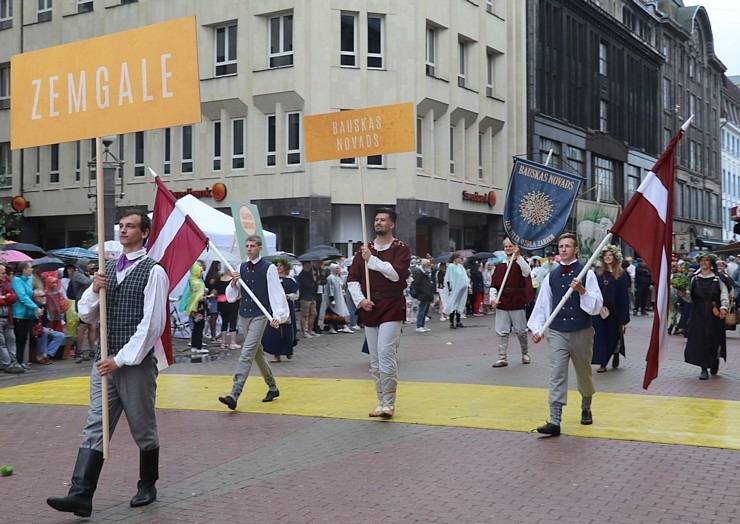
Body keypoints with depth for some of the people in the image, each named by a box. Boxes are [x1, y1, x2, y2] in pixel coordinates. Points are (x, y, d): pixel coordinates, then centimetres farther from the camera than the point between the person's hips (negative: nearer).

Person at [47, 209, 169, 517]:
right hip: (105, 363, 6)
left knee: (143, 429, 9)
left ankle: (147, 487, 26)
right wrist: (94, 290, -6)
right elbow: (86, 314, 14)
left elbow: (152, 325, -14)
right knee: (95, 428, -1)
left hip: (136, 364, -5)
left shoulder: (153, 272, -8)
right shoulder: (108, 269, 12)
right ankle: (80, 496, -4)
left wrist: (121, 359, -16)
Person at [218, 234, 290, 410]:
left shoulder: (268, 268, -7)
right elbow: (231, 297, 10)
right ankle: (273, 388, 32)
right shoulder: (241, 268, 9)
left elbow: (276, 293, -10)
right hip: (244, 315, 6)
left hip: (259, 316, -6)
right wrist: (233, 282, -9)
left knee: (247, 353, -15)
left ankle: (234, 395, -20)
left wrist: (278, 315, -21)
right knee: (257, 353, 16)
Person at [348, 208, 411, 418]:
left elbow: (396, 273, -18)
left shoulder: (401, 248, -2)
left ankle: (389, 404, -5)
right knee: (375, 361, 9)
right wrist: (360, 299, -8)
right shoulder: (364, 250, 11)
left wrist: (372, 260, -15)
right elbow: (352, 280, 8)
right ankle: (382, 402, 19)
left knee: (386, 354, -15)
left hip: (392, 308, -5)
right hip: (369, 308, 5)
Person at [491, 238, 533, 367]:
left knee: (521, 331, 8)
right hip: (501, 304, 3)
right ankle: (502, 358, 4)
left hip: (517, 303, -3)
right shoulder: (499, 266, 10)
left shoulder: (520, 262, 0)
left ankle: (525, 354, 28)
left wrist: (518, 256, -26)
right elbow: (493, 284, 10)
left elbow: (527, 272, -23)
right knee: (502, 332, 0)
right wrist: (493, 298, -5)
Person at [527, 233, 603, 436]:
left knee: (584, 374, 17)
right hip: (557, 333, 1)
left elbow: (597, 306, -8)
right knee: (557, 375, -9)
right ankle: (554, 422, -12)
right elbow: (542, 305, 6)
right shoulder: (551, 277, 5)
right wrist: (537, 329, -4)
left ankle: (586, 408, 42)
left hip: (581, 333, -1)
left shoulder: (587, 274, -3)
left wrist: (582, 290, -22)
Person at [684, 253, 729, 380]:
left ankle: (715, 360, 32)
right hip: (698, 313, 1)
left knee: (714, 338, 3)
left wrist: (723, 307, -22)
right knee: (699, 339, -4)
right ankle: (704, 369, 2)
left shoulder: (718, 278, 2)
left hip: (714, 313, -1)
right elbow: (690, 297, 7)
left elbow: (724, 293, -6)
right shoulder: (694, 278, 8)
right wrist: (684, 295, -15)